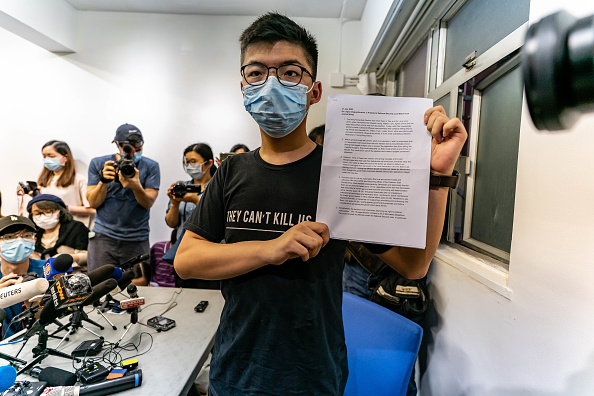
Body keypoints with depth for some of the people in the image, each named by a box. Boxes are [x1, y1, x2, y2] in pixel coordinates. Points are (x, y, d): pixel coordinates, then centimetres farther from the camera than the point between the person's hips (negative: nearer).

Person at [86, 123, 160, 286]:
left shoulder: (150, 166, 3)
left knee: (139, 284, -2)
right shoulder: (98, 164, 7)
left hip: (137, 239, 0)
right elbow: (93, 203, 2)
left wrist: (136, 186, -26)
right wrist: (103, 181, -16)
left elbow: (148, 203, -6)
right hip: (104, 235, 1)